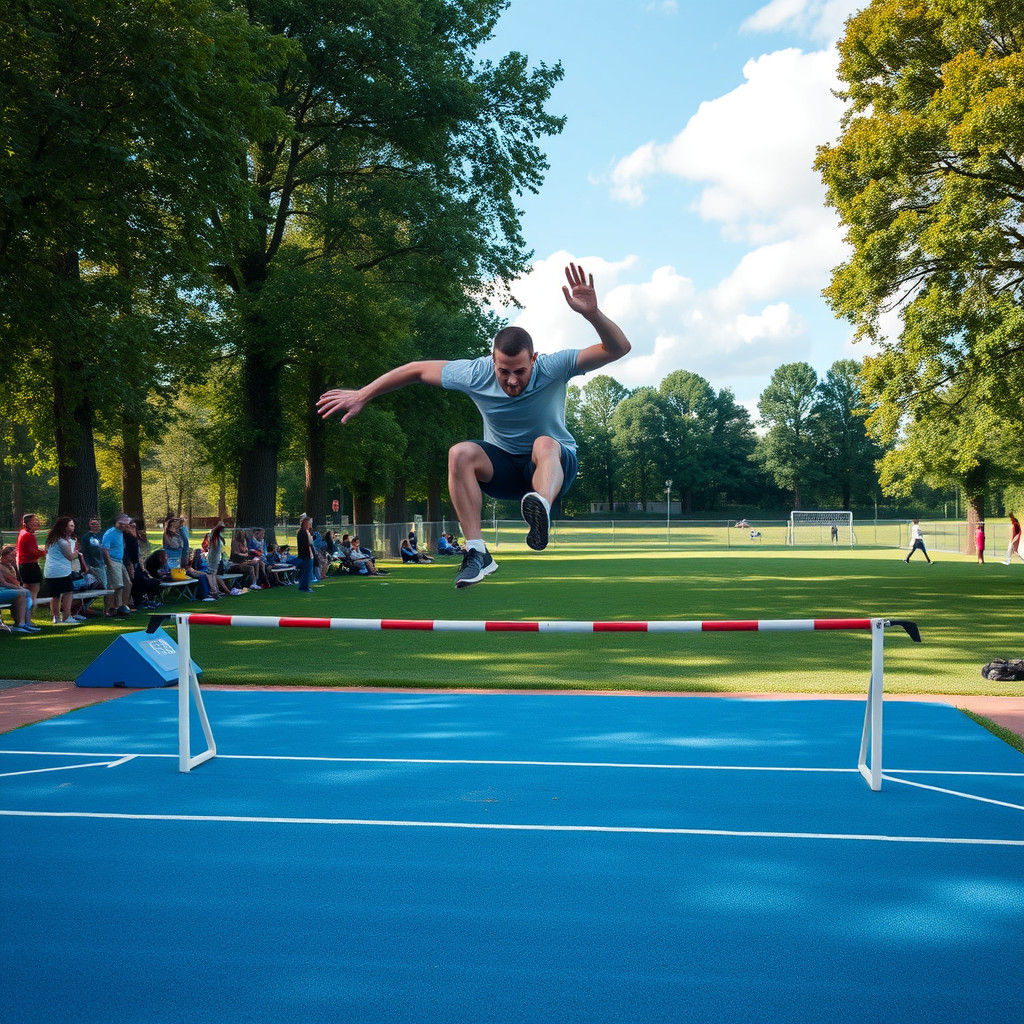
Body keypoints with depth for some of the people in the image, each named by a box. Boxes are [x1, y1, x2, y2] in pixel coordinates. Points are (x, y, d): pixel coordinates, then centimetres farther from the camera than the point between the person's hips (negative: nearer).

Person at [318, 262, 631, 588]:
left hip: (556, 465, -2)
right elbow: (417, 370, -3)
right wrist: (360, 396, 0)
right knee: (460, 453, -29)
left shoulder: (552, 368, -22)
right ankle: (476, 552, -32)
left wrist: (592, 313, -49)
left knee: (546, 444, -38)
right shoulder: (476, 374, -17)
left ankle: (542, 511, -70)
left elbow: (618, 348, -29)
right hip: (501, 466, 2)